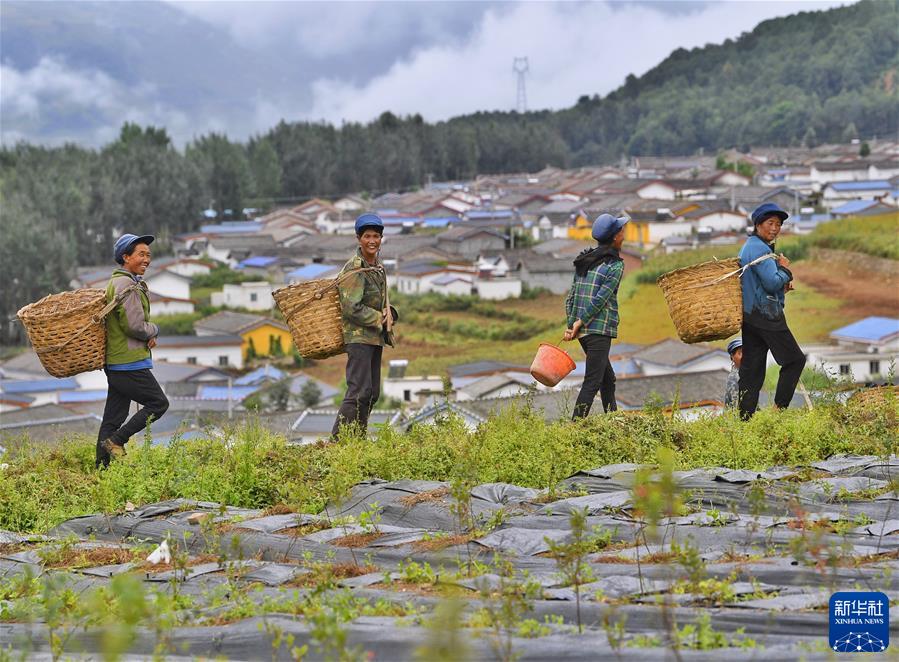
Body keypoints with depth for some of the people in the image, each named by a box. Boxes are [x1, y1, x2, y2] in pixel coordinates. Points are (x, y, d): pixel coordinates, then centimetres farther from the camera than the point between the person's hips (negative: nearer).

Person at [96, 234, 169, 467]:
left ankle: (101, 467, 7)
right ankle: (116, 440, -5)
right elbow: (136, 326, -20)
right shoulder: (127, 286, -15)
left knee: (113, 418, 8)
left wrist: (148, 335, 5)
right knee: (158, 403, -1)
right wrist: (154, 331, 1)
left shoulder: (117, 282, 19)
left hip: (115, 363, 10)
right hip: (130, 363, -10)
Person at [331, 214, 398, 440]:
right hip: (358, 336, -9)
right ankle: (336, 440, -14)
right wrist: (379, 319, -10)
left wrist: (389, 313, 2)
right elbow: (351, 308, -20)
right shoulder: (354, 269, -14)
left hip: (375, 337, 9)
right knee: (360, 392, -16)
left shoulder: (378, 267, 13)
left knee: (372, 393, 9)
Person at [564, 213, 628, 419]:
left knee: (608, 378, 17)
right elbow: (600, 299, -15)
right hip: (600, 330, -8)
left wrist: (571, 325, 6)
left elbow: (571, 296, 10)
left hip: (582, 330, 8)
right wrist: (580, 322, -10)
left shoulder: (585, 261, 14)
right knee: (592, 382, -8)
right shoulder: (615, 266, -9)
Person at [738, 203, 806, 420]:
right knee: (795, 360, -3)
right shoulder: (759, 248, -14)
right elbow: (773, 282, -22)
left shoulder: (747, 247, 20)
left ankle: (745, 417, 6)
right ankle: (779, 408, -5)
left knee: (751, 369, 8)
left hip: (750, 316, 10)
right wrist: (784, 269, -3)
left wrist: (783, 285, 12)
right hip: (766, 315, -10)